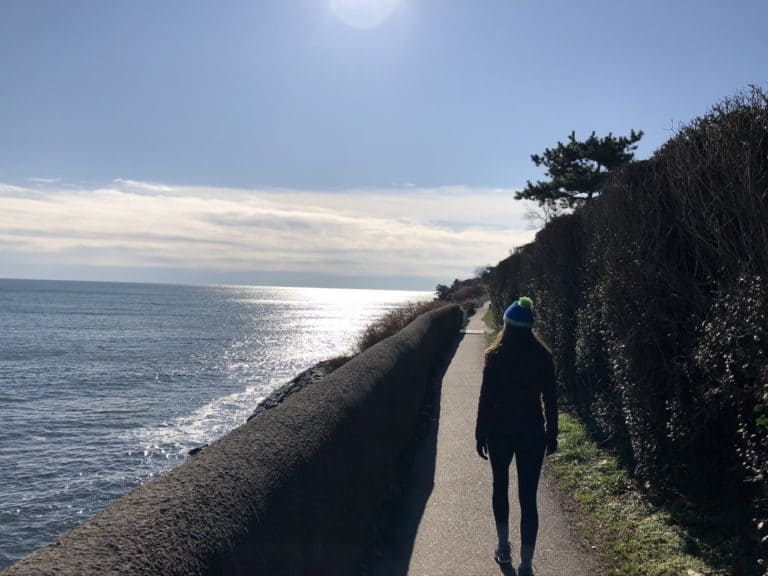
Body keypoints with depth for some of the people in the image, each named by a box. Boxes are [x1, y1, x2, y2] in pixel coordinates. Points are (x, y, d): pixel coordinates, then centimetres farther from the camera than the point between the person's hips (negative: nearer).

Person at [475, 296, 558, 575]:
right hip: (532, 432, 1)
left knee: (500, 486, 22)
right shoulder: (543, 356, -4)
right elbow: (550, 399, 0)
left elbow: (486, 398, -8)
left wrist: (480, 434, 0)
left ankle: (504, 547, 32)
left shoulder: (495, 355, -9)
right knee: (528, 497, 3)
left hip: (500, 431, 0)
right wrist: (552, 434, 10)